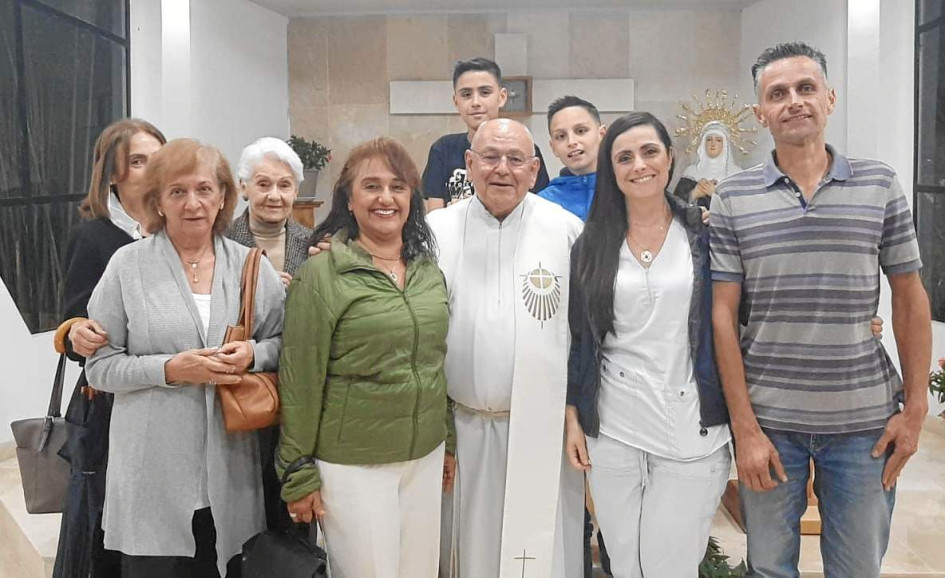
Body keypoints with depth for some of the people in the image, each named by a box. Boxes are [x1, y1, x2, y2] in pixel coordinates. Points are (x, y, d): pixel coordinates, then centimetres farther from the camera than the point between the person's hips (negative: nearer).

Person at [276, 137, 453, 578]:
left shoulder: (429, 269, 5)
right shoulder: (320, 273, -11)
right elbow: (300, 381, -10)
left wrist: (448, 442, 15)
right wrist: (299, 473, -8)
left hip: (425, 458, 5)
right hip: (351, 464, -5)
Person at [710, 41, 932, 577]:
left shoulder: (881, 185, 1)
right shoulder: (732, 198, -3)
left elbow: (910, 299, 6)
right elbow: (724, 314, -4)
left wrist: (915, 407, 1)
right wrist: (744, 426, -8)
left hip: (865, 419, 1)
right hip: (768, 420, -1)